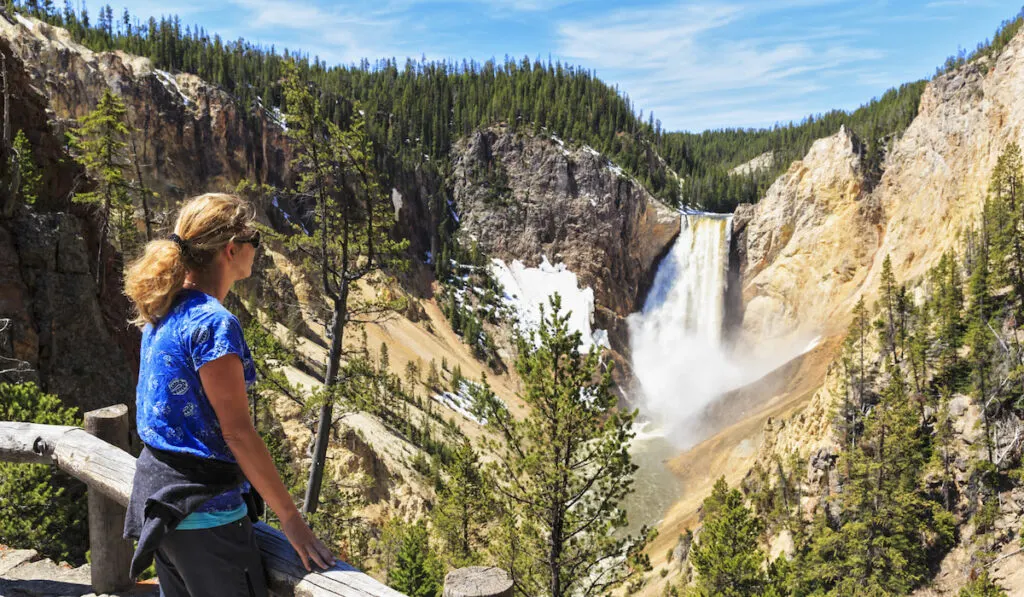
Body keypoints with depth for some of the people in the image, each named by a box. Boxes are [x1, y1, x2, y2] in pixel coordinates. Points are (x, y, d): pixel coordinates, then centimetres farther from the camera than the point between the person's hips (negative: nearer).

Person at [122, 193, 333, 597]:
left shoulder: (163, 312, 5)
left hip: (155, 489, 9)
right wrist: (291, 518, -15)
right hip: (200, 509, -9)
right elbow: (238, 433, -21)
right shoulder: (214, 324, -22)